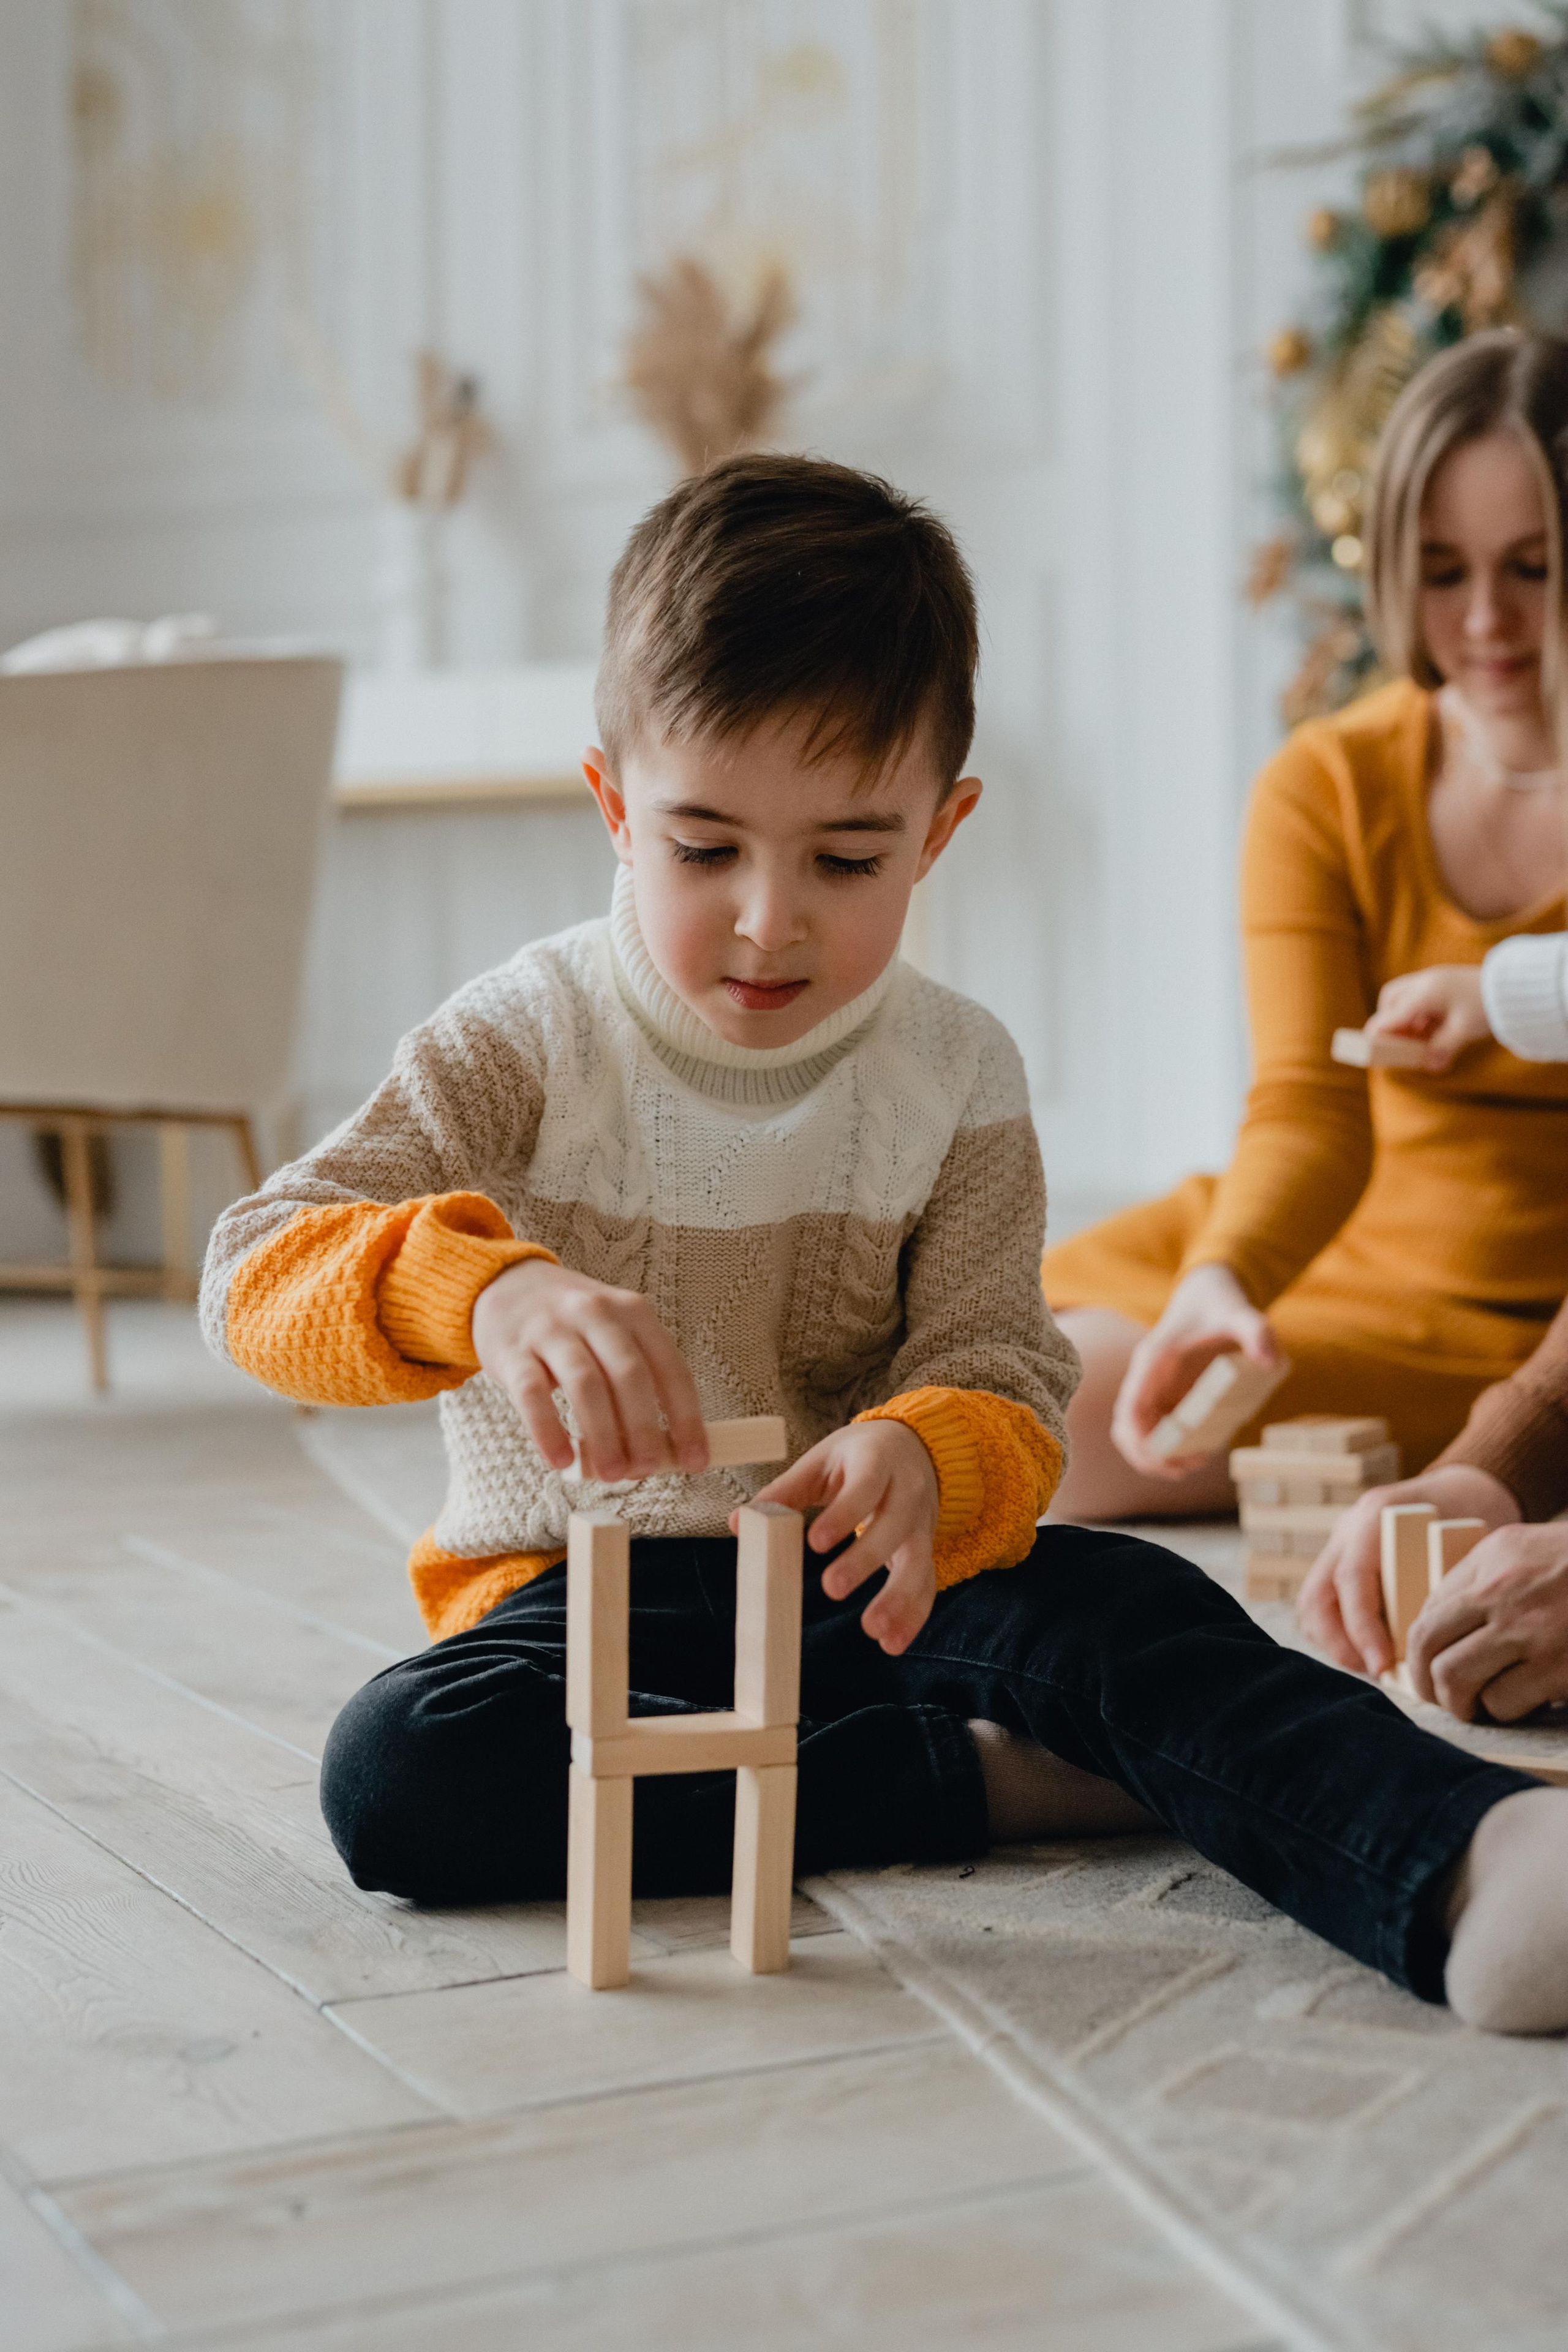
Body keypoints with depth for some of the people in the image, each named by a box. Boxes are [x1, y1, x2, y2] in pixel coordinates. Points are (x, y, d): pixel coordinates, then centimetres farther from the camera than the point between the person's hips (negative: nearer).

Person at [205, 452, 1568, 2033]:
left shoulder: (957, 1075, -1)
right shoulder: (525, 1043, -7)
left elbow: (997, 1374, -6)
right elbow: (257, 1268, -18)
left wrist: (923, 1459, -34)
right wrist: (484, 1286, -41)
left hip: (852, 1589, 1)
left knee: (1120, 1604, -28)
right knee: (398, 1777, -31)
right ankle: (987, 1781, -27)